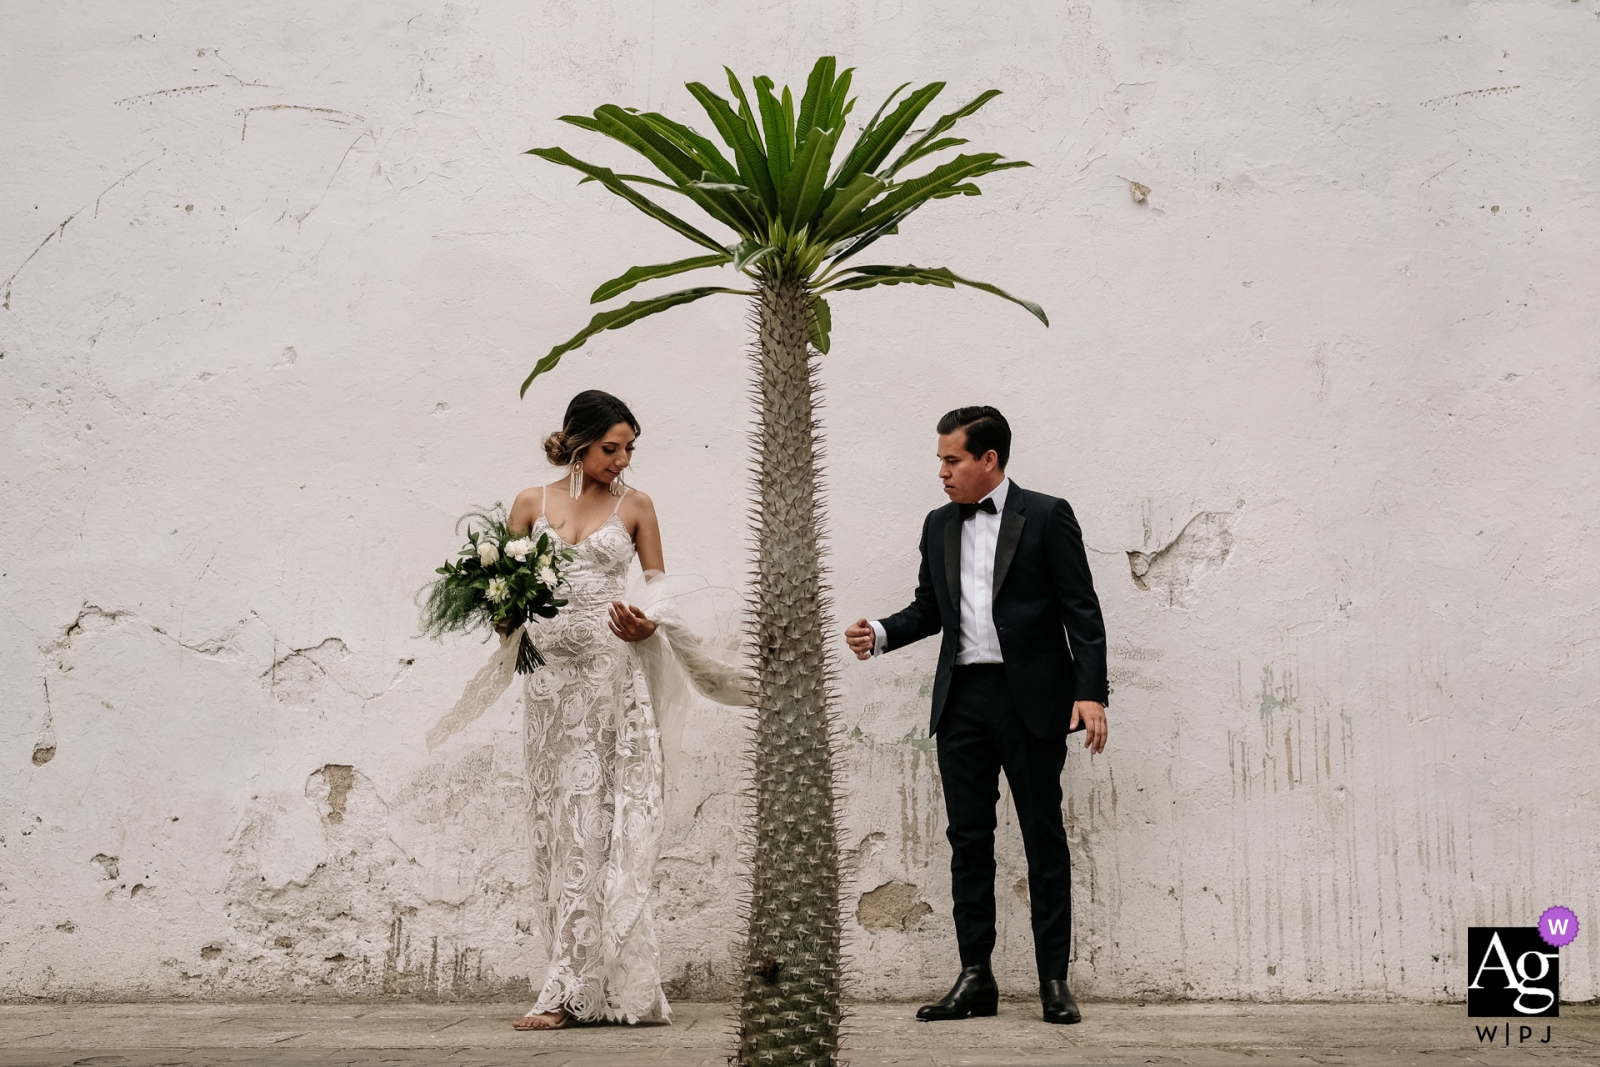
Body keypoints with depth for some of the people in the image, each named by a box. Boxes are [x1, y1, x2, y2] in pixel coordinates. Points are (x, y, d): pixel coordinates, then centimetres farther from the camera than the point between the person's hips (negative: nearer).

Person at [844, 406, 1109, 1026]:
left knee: (1044, 838, 2)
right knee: (968, 838, 5)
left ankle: (1054, 980, 7)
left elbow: (1081, 610, -5)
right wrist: (880, 634, 1)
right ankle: (975, 978, 11)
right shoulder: (939, 526, 14)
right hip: (962, 697, 5)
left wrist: (1091, 693, -14)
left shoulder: (1047, 517, -2)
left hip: (1030, 697, -5)